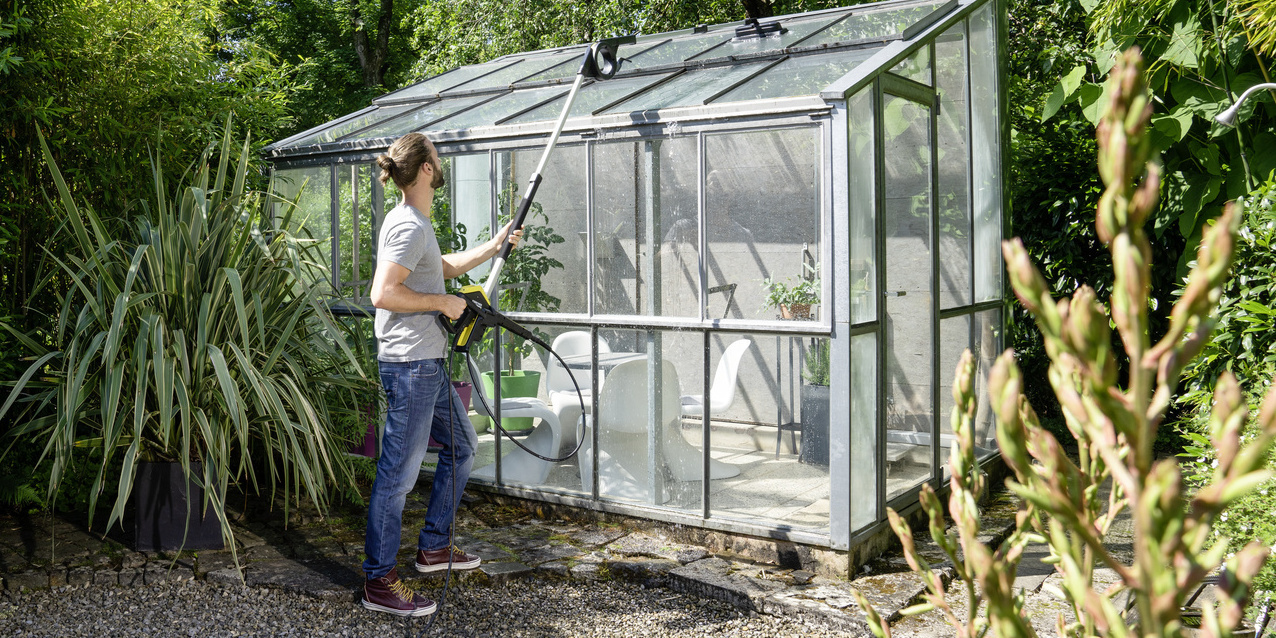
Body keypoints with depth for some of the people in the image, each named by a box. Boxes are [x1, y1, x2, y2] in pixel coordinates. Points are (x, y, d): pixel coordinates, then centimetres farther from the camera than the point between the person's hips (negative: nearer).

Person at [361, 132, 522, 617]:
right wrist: (443, 302, -16)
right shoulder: (410, 226, -16)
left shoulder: (415, 222, 17)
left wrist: (495, 246, 32)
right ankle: (379, 582, 4)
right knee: (399, 472, -5)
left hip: (427, 363, 11)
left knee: (461, 446, 21)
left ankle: (433, 547, 33)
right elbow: (383, 294, -26)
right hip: (410, 364, -11)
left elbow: (445, 267, 33)